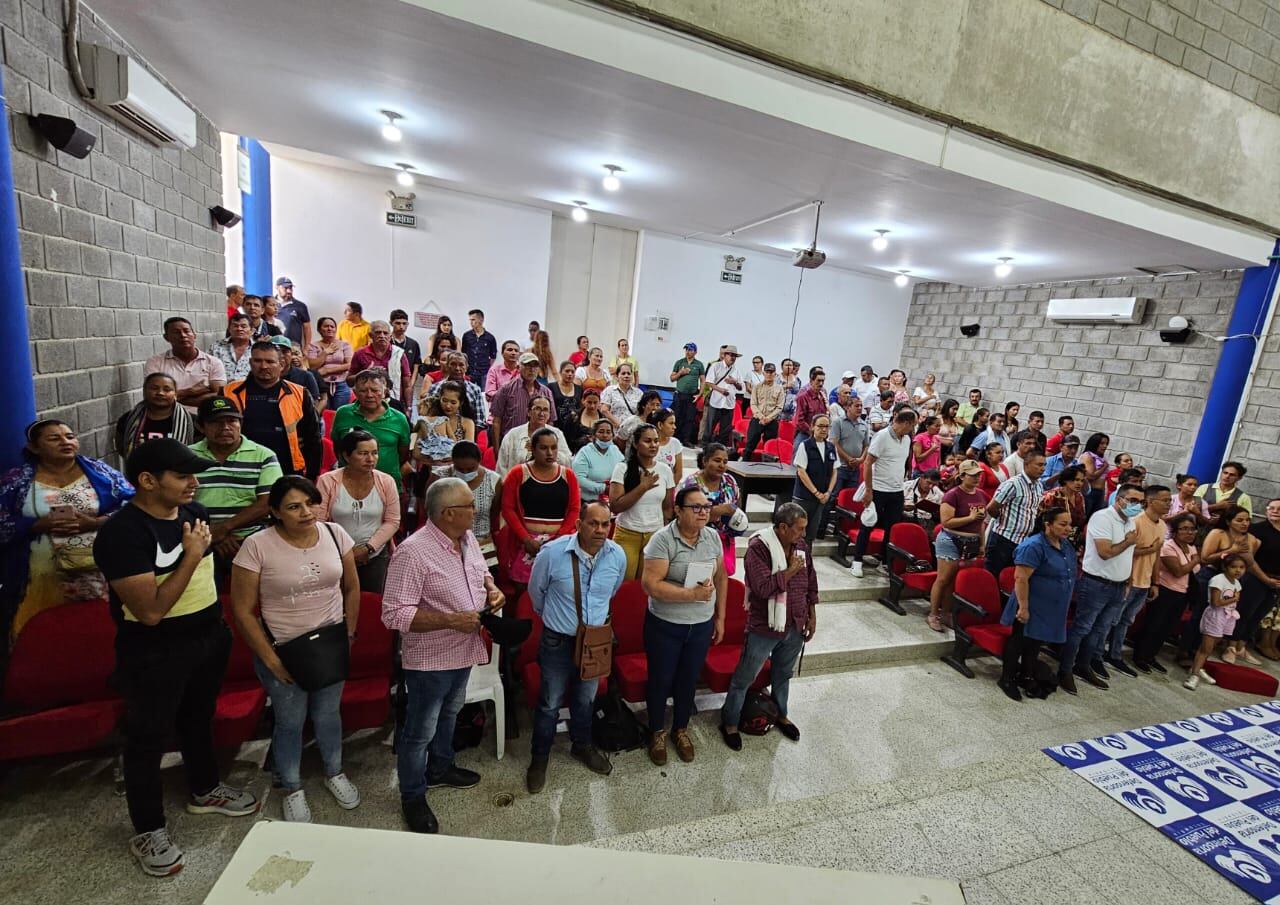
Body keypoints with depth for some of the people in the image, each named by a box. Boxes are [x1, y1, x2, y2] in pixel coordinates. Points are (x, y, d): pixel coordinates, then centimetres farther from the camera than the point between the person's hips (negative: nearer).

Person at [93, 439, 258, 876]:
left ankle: (205, 790, 46)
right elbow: (151, 611, -28)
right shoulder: (121, 533, -24)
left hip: (208, 638, 7)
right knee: (148, 738, 13)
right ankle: (148, 831, 33)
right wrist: (190, 556, -28)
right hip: (154, 653, -7)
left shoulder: (193, 511, -2)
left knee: (199, 719, 24)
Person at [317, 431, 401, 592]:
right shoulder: (327, 481, -8)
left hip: (375, 557, 1)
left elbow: (392, 521, -3)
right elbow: (318, 521, -8)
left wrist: (368, 548, -12)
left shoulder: (386, 482, -5)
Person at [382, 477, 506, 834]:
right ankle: (413, 798, 36)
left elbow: (481, 572, 15)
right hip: (429, 659, -8)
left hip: (462, 651, 8)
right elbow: (394, 614, -27)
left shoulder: (467, 538, -3)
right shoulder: (413, 552, -28)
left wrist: (492, 589, -7)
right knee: (420, 731, 13)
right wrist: (452, 620, -30)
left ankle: (440, 769, 52)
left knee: (448, 714, 28)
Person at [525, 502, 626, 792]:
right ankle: (539, 757, 38)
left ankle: (582, 746, 48)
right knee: (550, 702, 14)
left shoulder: (618, 555, -14)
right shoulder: (552, 552, -24)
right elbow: (536, 591, -3)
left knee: (586, 699, 23)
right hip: (558, 641, -3)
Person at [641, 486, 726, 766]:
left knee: (689, 680, 21)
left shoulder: (712, 537, -4)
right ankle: (657, 732, 39)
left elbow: (721, 578, 7)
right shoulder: (663, 539, -22)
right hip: (665, 626, -4)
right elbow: (651, 585, -26)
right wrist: (692, 594, -27)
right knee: (661, 680, 15)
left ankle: (681, 729, 44)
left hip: (701, 626, 4)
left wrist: (720, 617, 7)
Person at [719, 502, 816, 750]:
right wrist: (791, 570, -22)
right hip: (764, 628, -6)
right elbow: (763, 588, -30)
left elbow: (811, 585, 10)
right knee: (744, 678, 10)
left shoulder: (802, 547, -1)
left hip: (795, 627, 6)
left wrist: (812, 616, 11)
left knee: (783, 675, 26)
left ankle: (780, 715, 48)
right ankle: (730, 723, 28)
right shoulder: (758, 547, -22)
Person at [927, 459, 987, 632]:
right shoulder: (952, 495, -13)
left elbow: (982, 522, 19)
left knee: (957, 580, 10)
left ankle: (946, 614, 21)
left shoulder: (981, 495, 9)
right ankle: (933, 615, 8)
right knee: (943, 579, -2)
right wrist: (970, 517, -20)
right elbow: (946, 522, -19)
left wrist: (982, 544, 15)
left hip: (972, 543, 7)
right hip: (951, 541, -6)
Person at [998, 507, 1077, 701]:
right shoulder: (1033, 546, -22)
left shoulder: (1066, 545, 7)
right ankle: (1007, 679, 15)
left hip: (1050, 610, 8)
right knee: (1019, 642, 3)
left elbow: (1069, 574, 21)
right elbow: (1021, 579, -25)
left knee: (1035, 643, 18)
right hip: (1031, 608, -8)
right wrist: (1023, 607, -25)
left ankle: (1026, 677, 32)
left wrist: (1063, 607, 21)